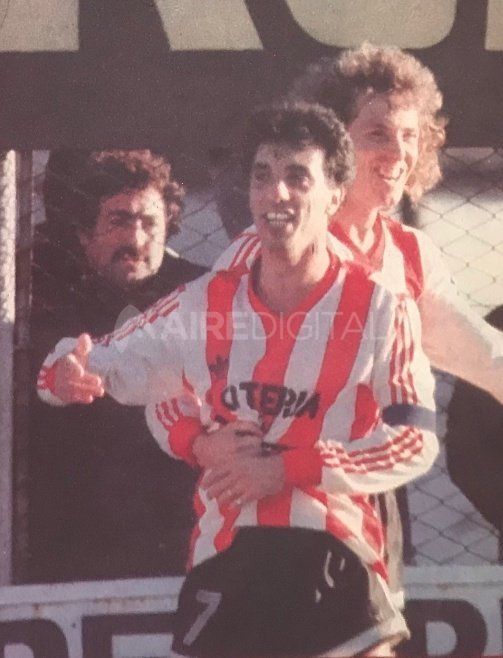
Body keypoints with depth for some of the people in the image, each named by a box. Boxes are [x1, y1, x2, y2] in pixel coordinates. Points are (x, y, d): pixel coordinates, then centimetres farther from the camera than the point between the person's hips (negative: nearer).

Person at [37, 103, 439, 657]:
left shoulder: (382, 312, -5)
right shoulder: (204, 304, 2)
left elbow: (417, 440, -7)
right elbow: (111, 364, 10)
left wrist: (291, 469, -15)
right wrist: (69, 373, -14)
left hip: (335, 552, -2)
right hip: (222, 554, 2)